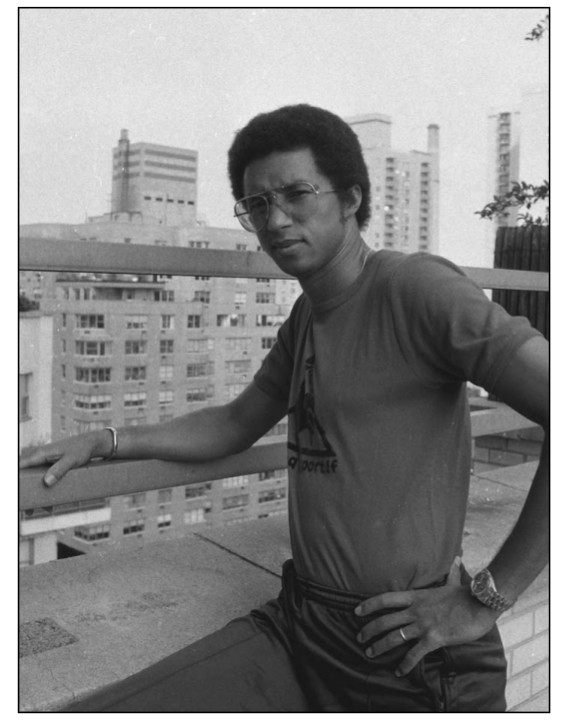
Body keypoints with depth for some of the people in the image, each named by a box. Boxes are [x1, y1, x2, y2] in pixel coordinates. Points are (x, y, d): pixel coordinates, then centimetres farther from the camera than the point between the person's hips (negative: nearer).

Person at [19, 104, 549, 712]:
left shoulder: (413, 287, -13)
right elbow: (235, 424, 24)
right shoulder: (305, 318, 13)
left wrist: (487, 597, -17)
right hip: (298, 628, 7)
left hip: (414, 656, -6)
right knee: (84, 712, -5)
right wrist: (102, 443, 14)